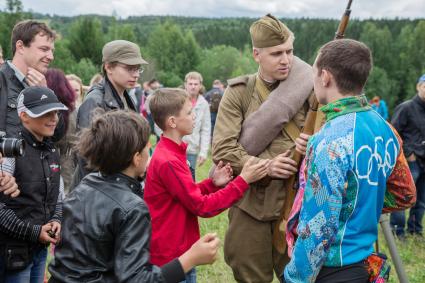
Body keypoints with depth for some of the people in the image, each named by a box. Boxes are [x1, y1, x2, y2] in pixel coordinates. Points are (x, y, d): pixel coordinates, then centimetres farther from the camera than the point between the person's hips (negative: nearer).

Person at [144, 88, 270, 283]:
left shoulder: (170, 153, 7)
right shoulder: (168, 162, -24)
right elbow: (202, 206, -21)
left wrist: (213, 183, -4)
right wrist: (243, 181, -20)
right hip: (171, 259, -9)